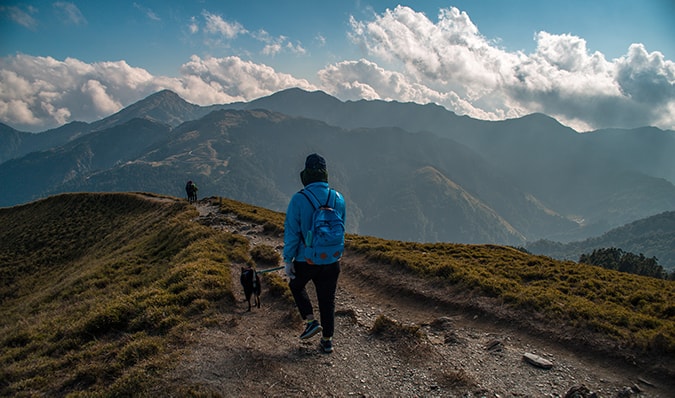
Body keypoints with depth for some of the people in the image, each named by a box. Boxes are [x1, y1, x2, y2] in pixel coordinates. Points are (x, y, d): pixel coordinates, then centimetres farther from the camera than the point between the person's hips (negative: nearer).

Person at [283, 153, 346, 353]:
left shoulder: (299, 199, -15)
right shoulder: (338, 198, -2)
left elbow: (292, 232, -12)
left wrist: (288, 259, -4)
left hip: (306, 260, -3)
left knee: (296, 285, 27)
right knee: (327, 299, 16)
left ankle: (311, 321, 16)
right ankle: (327, 340, 25)